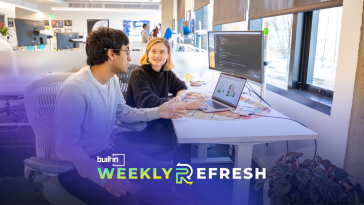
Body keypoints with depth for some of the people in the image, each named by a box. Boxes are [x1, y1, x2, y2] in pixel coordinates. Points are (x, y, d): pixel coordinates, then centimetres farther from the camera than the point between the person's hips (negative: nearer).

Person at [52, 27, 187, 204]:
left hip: (106, 151, 8)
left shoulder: (112, 80, 0)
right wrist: (103, 177, -32)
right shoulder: (74, 89, -26)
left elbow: (123, 113, 15)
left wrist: (156, 112, 3)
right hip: (75, 165, -7)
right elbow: (66, 147, -26)